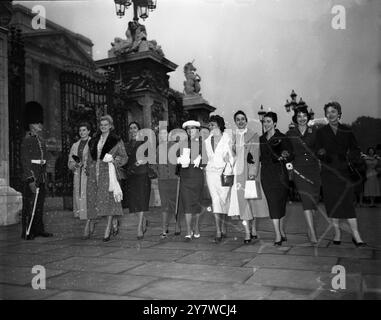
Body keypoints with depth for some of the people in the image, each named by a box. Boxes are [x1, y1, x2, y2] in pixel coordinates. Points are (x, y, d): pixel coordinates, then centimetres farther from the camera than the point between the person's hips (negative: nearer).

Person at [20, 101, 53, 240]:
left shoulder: (41, 139, 14)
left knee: (40, 205, 14)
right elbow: (25, 161, -16)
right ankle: (27, 232, 7)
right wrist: (31, 180, -20)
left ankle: (39, 229, 23)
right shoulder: (27, 140, -11)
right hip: (32, 178, -8)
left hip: (41, 178, 8)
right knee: (29, 205, -1)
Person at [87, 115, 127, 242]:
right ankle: (115, 222, 24)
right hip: (95, 173, 5)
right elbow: (90, 158, 21)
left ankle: (108, 230, -8)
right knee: (97, 200, 4)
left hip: (109, 172, -5)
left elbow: (124, 157, 2)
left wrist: (114, 160, -15)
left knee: (108, 200, -11)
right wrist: (89, 170, 11)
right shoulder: (94, 141, 17)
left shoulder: (116, 140, 3)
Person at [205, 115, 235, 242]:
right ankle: (218, 231, -8)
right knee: (215, 199, -7)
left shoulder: (227, 139, 1)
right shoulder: (207, 141, 13)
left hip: (225, 172, -2)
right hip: (211, 172, 3)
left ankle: (223, 225, 19)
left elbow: (231, 156, 5)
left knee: (224, 199, 0)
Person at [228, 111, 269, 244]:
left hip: (251, 171, -2)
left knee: (253, 199, 5)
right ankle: (247, 233, -2)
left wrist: (254, 172, -13)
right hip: (238, 172, 2)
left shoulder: (254, 135, 2)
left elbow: (256, 155, -3)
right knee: (242, 201, -4)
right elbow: (232, 155, 12)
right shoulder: (233, 137, 10)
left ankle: (253, 229, 20)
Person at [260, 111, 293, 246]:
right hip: (266, 174, 3)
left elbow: (290, 155, -6)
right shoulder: (261, 139, 12)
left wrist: (284, 156, -25)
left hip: (279, 173, -3)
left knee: (281, 203, 5)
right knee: (273, 203, -3)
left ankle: (282, 231, 22)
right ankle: (278, 235, -2)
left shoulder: (282, 138, -1)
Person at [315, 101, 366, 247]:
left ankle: (356, 235, -5)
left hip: (343, 172, 0)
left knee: (348, 203, -7)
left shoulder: (347, 131, 9)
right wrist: (322, 154, -22)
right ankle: (337, 232, 15)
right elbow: (319, 153, 1)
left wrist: (347, 155, -15)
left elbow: (356, 151, 6)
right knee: (332, 203, 3)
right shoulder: (321, 132, 6)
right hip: (328, 173, 0)